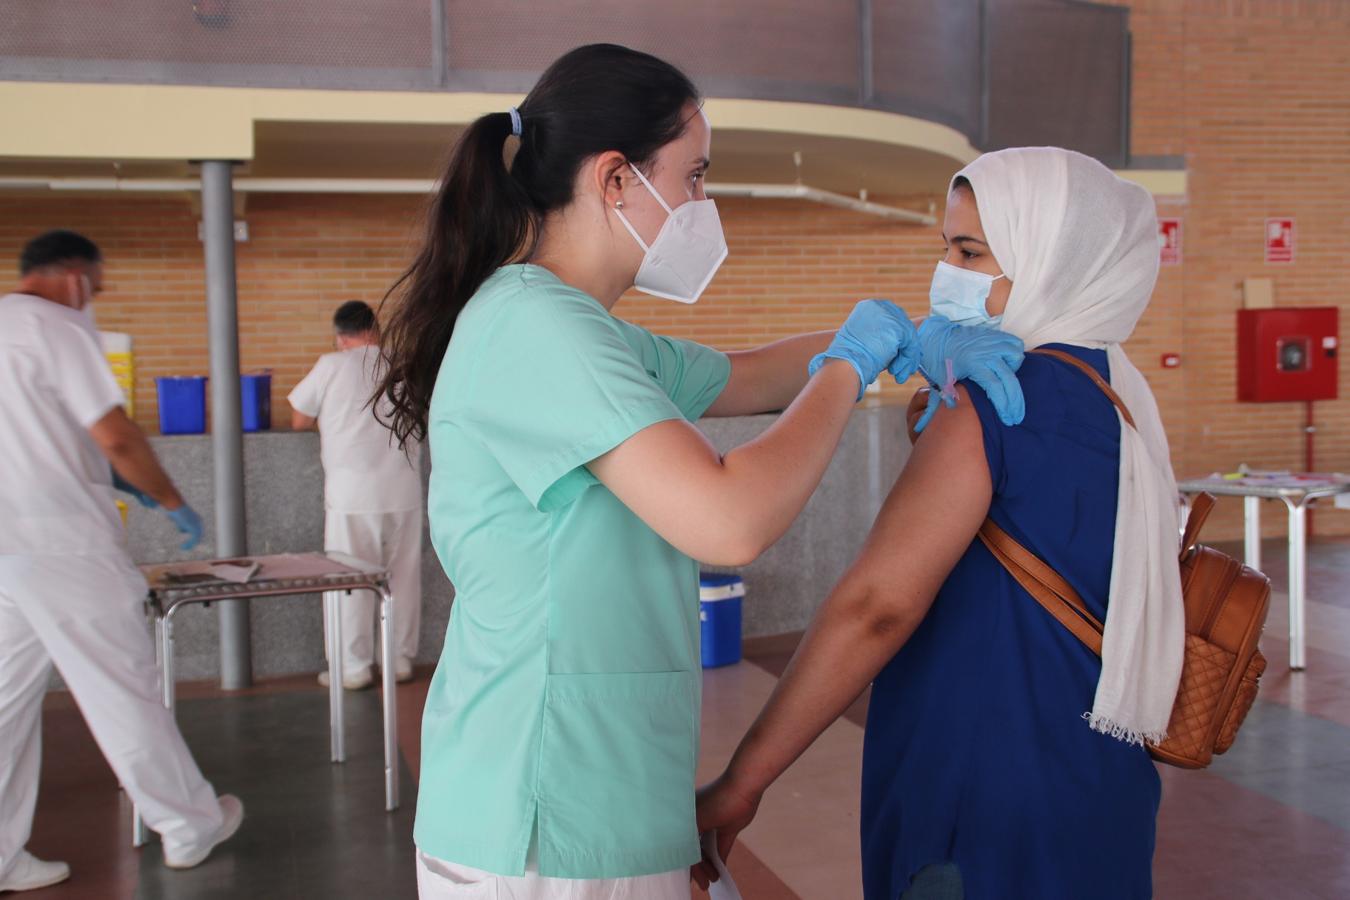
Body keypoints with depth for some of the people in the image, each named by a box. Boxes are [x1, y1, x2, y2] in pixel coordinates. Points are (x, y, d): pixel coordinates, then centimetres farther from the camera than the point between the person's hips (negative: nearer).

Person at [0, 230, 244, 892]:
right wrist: (173, 502, -1)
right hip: (60, 544, -8)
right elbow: (118, 439, -15)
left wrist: (104, 471, 23)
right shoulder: (57, 329, -12)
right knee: (123, 689, 2)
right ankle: (190, 828, 15)